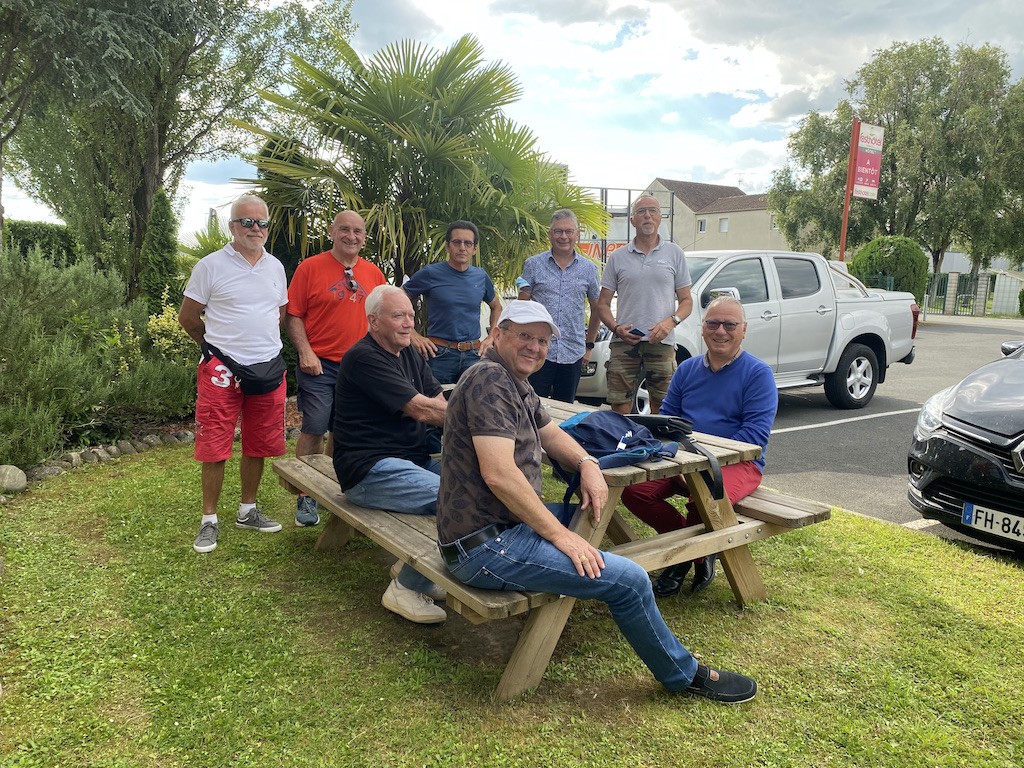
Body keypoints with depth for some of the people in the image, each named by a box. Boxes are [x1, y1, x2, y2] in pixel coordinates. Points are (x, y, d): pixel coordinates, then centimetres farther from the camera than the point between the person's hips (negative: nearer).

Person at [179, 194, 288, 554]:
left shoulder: (275, 267, 9)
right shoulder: (211, 266, -5)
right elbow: (187, 317, 1)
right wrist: (217, 348, 10)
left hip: (269, 368, 5)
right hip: (222, 371, -4)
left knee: (258, 446, 13)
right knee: (214, 448, 0)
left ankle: (247, 510, 28)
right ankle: (209, 520, 14)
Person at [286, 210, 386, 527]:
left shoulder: (373, 273, 9)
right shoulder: (310, 268, -3)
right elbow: (293, 315, -3)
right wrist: (305, 352, -14)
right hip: (320, 364, -4)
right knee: (313, 430, -2)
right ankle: (306, 497, 11)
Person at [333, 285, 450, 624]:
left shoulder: (410, 355, 16)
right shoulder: (363, 358, -12)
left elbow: (440, 403, 6)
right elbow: (421, 409, -17)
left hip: (412, 460, 9)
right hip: (370, 470, -9)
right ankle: (407, 587, -6)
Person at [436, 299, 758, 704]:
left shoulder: (516, 383, 13)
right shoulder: (490, 380, -18)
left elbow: (550, 431, 24)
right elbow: (499, 475, -27)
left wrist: (588, 464, 3)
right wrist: (558, 534, -21)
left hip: (501, 524, 11)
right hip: (484, 545, -11)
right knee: (628, 580, -12)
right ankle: (683, 674, 11)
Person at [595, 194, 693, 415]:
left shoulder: (674, 254, 11)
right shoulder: (618, 257, 12)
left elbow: (686, 301, 10)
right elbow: (603, 303, 11)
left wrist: (671, 321, -10)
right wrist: (615, 328, -7)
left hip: (662, 343, 0)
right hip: (624, 341, 1)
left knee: (661, 409, 3)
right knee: (620, 409, 0)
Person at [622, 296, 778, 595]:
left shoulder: (758, 373, -3)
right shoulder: (687, 369, 13)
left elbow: (756, 433, -12)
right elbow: (666, 416, 13)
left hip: (739, 461, -5)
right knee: (633, 490, -19)